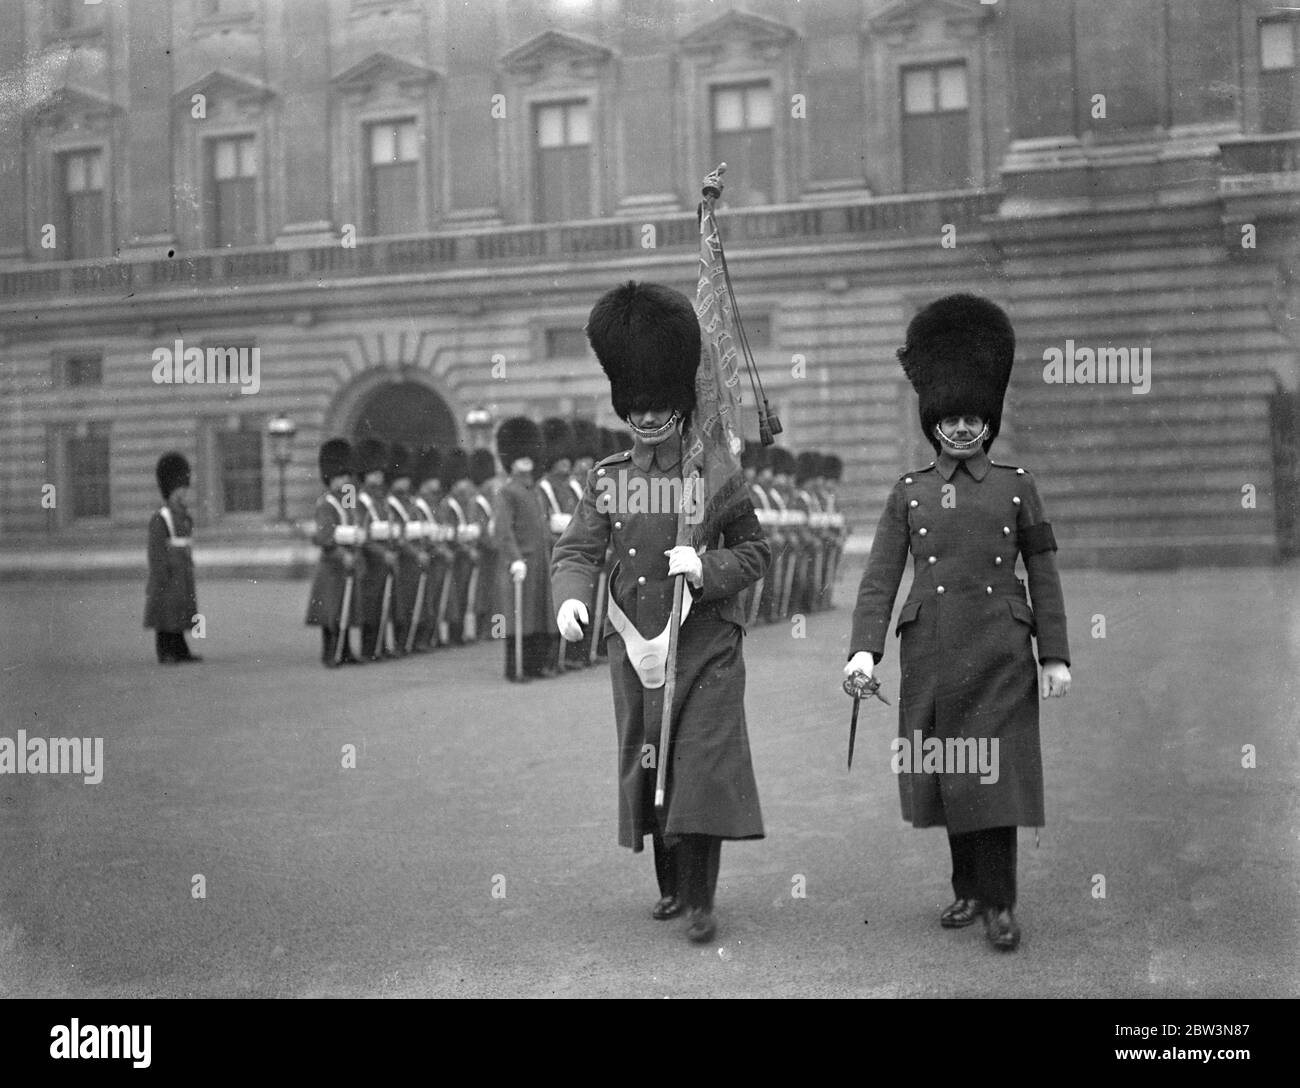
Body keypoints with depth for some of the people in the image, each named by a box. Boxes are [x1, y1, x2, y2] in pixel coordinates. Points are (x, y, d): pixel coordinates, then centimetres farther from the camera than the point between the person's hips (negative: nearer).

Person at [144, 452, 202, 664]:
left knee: (179, 613, 9)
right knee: (166, 613, -3)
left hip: (182, 573, 8)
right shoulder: (160, 519, -15)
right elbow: (156, 550, -17)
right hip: (167, 573, -8)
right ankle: (165, 654, 2)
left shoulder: (183, 516, 12)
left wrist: (189, 571, 18)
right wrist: (162, 579, -20)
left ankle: (180, 653, 13)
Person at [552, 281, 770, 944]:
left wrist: (707, 566, -21)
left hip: (706, 646, -3)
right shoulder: (608, 480, 4)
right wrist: (572, 598, -25)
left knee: (704, 765, -8)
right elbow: (577, 551, -3)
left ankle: (700, 903, -2)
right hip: (636, 646, 3)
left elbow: (757, 552, -1)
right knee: (646, 766, 11)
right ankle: (671, 886, 28)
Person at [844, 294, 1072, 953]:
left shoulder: (1016, 486, 5)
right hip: (931, 651, 2)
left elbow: (1043, 574, 5)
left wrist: (1055, 655, -1)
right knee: (944, 774, 8)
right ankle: (968, 890, 23)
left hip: (999, 651, -2)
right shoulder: (909, 492, 7)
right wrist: (863, 649, -10)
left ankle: (1000, 903, 6)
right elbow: (880, 576, 2)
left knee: (995, 772, -4)